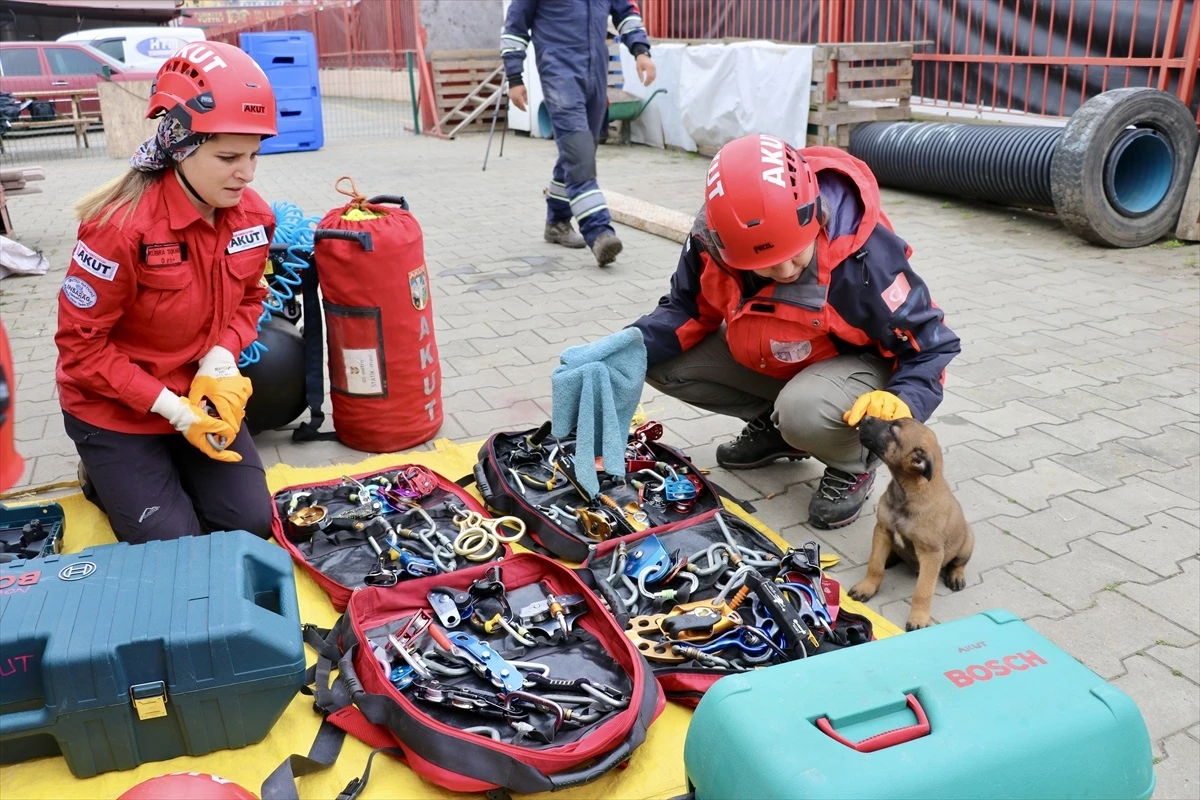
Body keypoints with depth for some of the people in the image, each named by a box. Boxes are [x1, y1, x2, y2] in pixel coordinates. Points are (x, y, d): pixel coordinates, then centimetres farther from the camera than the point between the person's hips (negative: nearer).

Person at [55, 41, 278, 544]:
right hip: (115, 410, -5)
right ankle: (106, 475, 23)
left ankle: (163, 473, 27)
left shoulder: (252, 216, -10)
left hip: (202, 394, 5)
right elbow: (81, 343, -19)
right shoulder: (122, 224, -28)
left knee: (251, 526, 1)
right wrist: (168, 406, -24)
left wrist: (222, 358, -14)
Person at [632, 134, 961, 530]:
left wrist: (902, 401, -42)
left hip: (855, 363, -6)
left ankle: (852, 467, -2)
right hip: (764, 360, 6)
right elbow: (686, 311, -5)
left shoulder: (864, 256, -34)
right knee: (664, 361, -10)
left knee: (804, 412, -40)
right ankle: (773, 425, 11)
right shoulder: (713, 238, -22)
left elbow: (930, 345, -22)